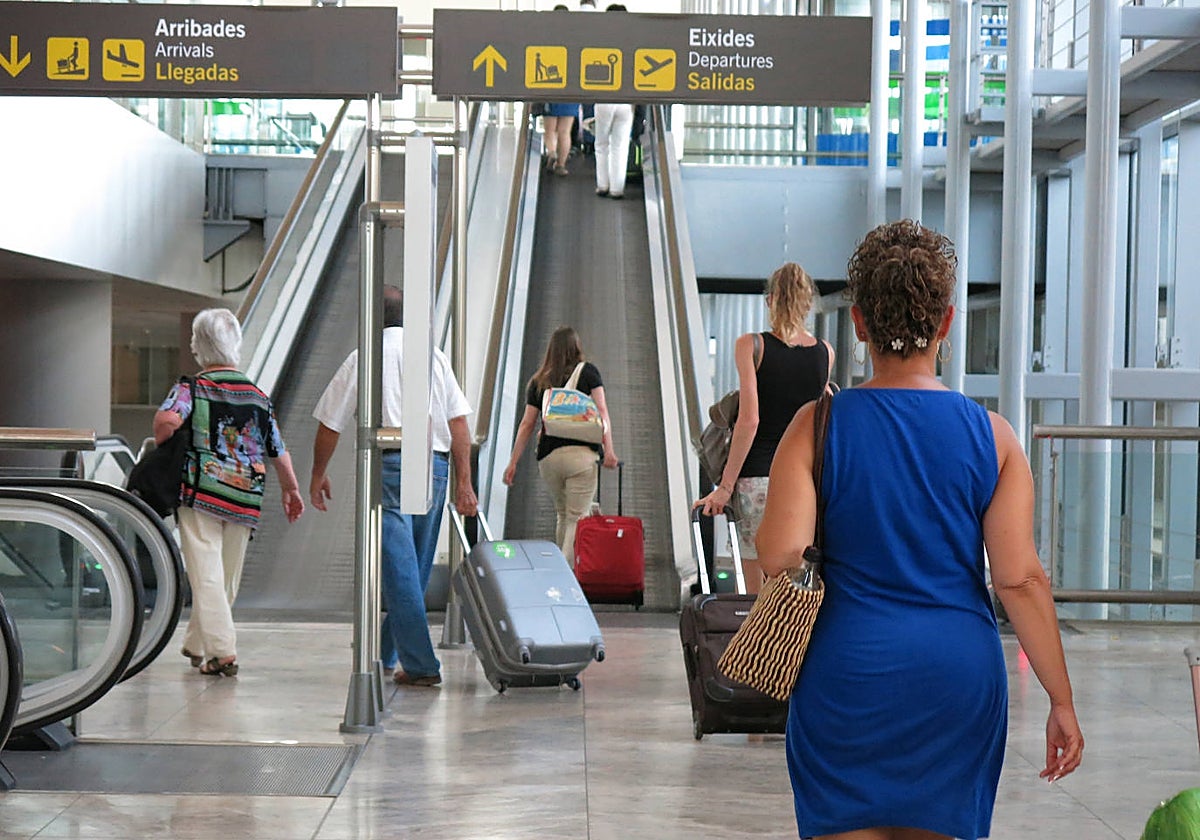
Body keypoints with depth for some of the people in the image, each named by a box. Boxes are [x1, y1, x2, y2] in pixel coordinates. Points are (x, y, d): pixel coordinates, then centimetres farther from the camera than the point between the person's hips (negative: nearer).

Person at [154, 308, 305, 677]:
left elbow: (167, 418, -23)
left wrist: (162, 452, -4)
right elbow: (278, 452, 13)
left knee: (206, 574, -3)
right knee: (227, 578, 15)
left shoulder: (190, 388, -2)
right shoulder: (258, 396, 9)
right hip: (245, 500, 4)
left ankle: (223, 652, -12)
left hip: (200, 494, -3)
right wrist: (291, 490, 26)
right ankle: (195, 644, 28)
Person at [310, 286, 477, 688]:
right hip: (434, 463, 4)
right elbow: (459, 422, 5)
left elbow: (330, 425, 4)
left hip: (387, 464, -4)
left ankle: (420, 665, -9)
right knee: (417, 567, 15)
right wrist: (463, 482, 7)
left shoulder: (362, 359, 2)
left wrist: (318, 474, 18)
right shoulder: (434, 355, 10)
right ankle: (385, 650, 29)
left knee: (399, 567, -4)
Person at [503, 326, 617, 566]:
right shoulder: (588, 372, 6)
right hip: (582, 454, -3)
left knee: (562, 514, 20)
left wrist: (513, 462, 12)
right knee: (577, 518, -3)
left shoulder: (538, 381, 12)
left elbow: (527, 423, 10)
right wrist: (609, 449, -10)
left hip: (548, 457, 3)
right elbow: (601, 411, -5)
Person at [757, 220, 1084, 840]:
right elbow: (1021, 579, -5)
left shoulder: (817, 428, -5)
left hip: (847, 673, -1)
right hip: (960, 676, 2)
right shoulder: (992, 435, -2)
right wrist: (1062, 700, 2)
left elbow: (779, 557, -14)